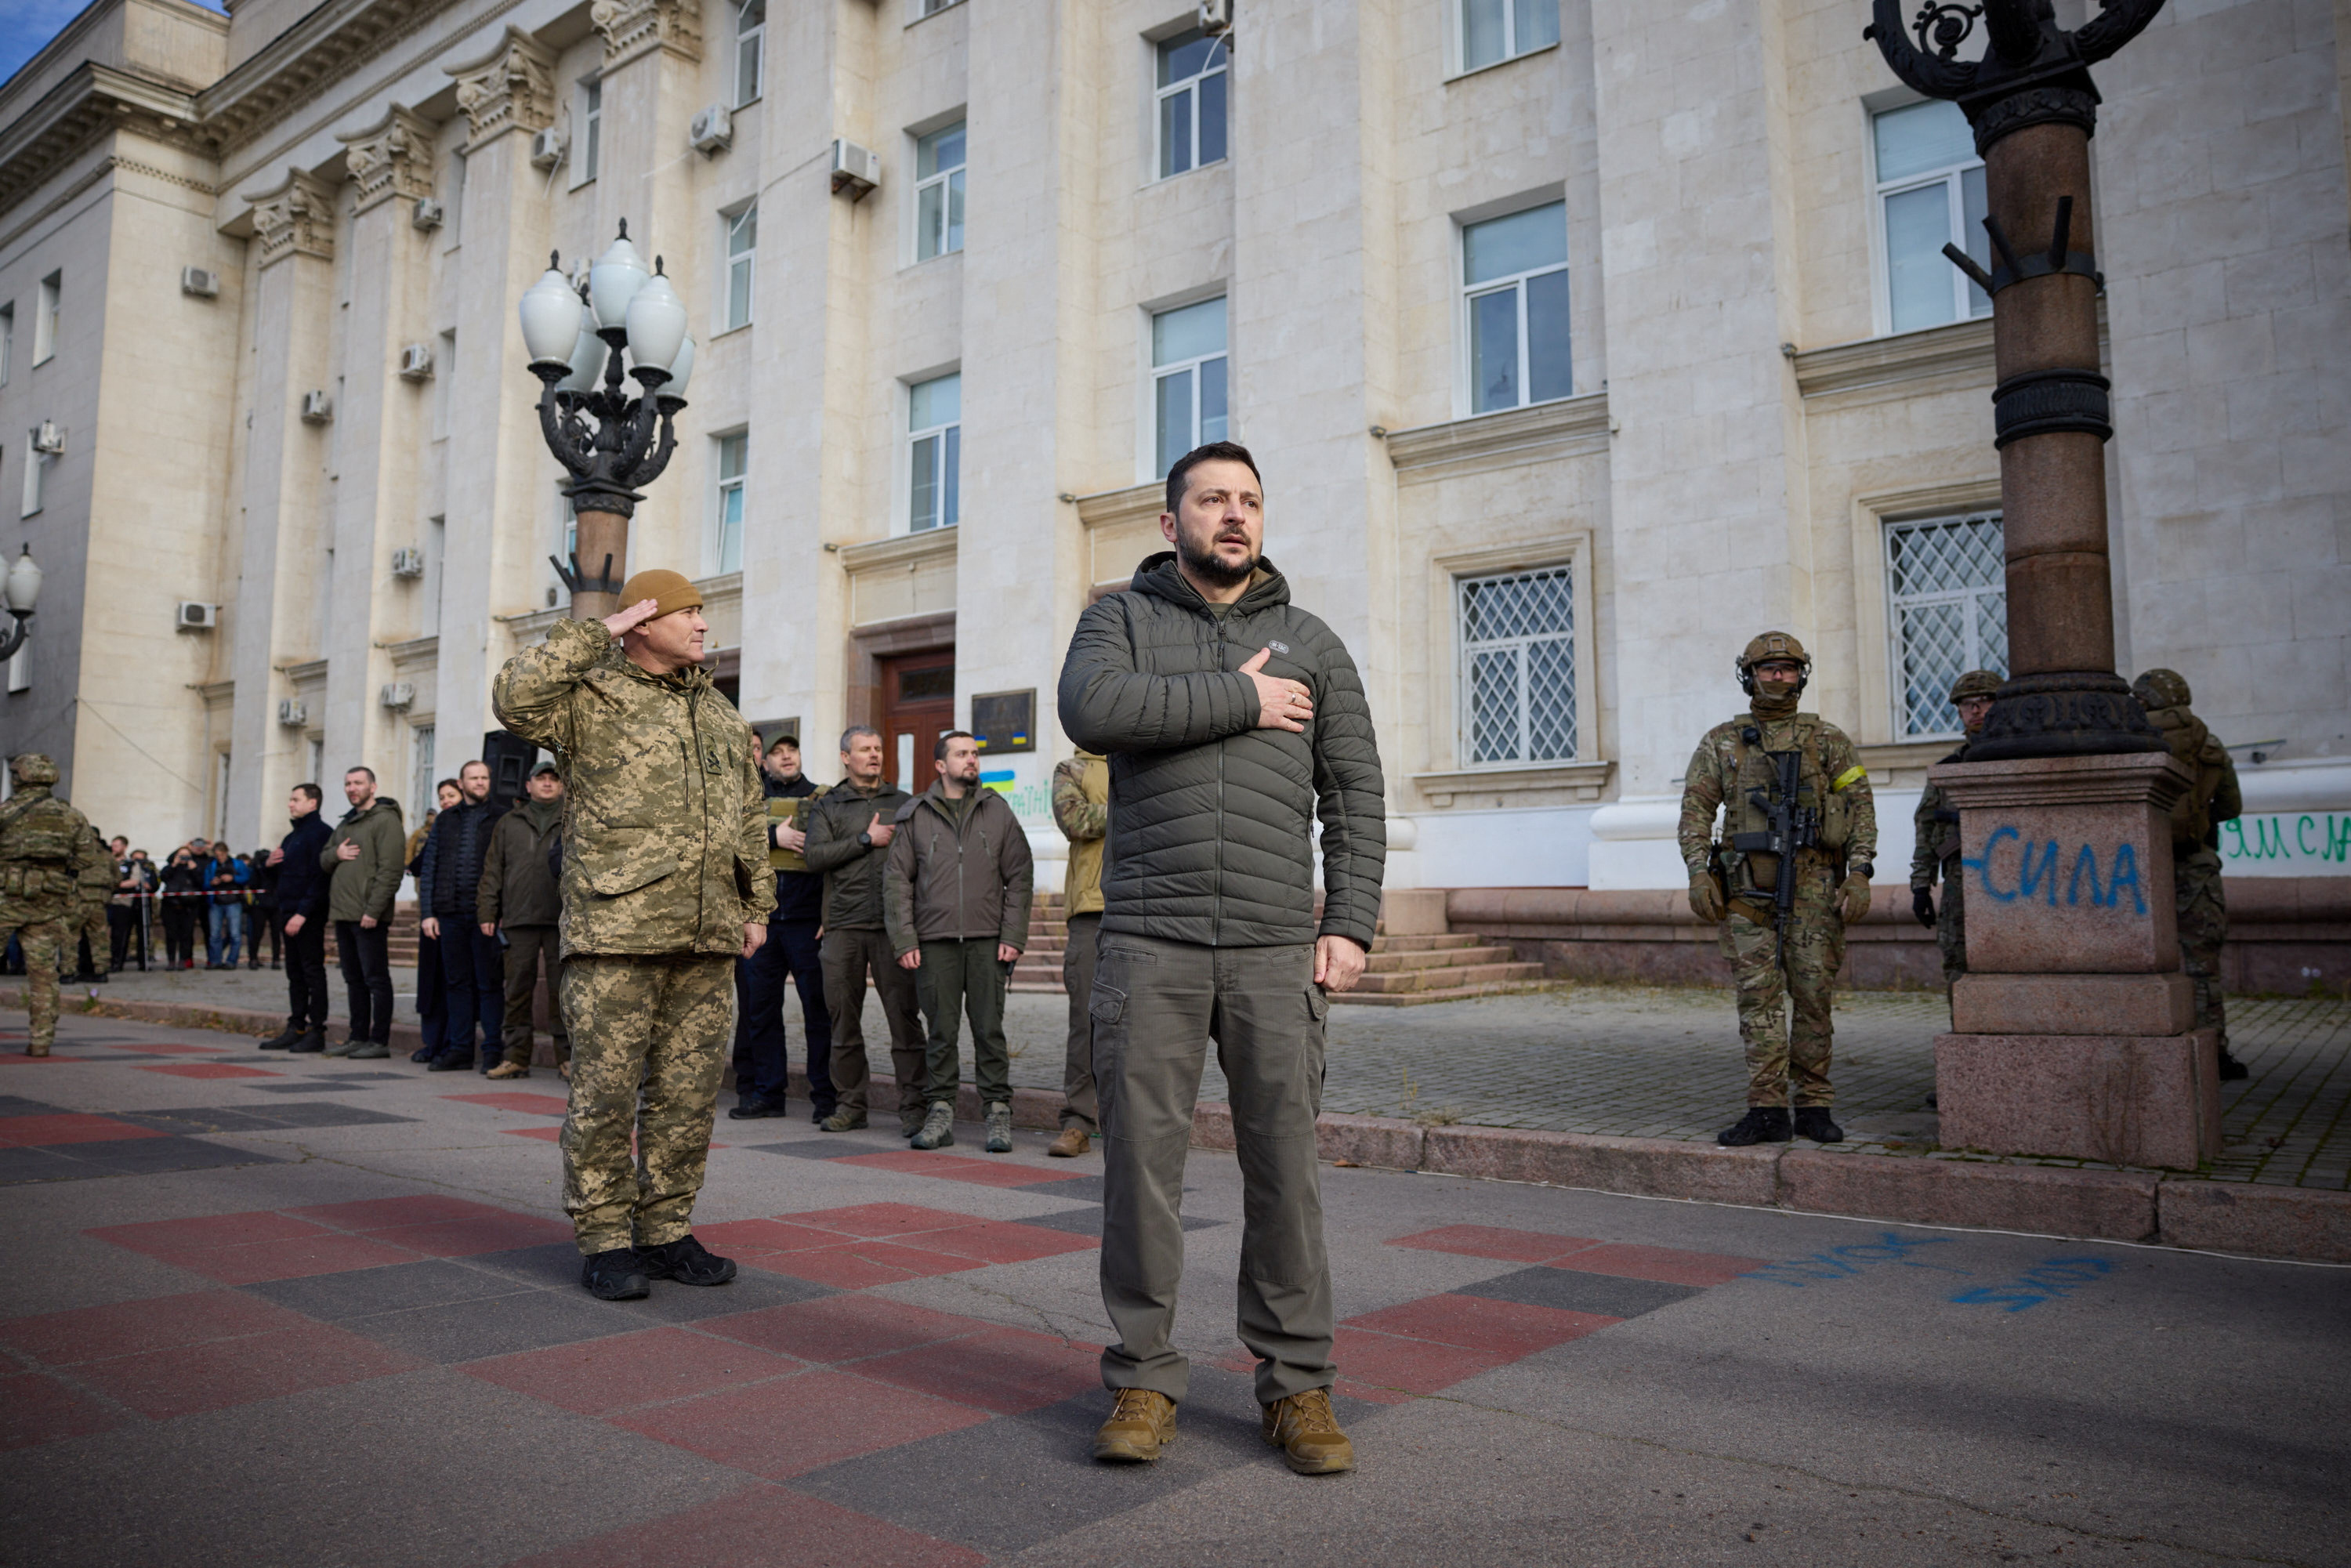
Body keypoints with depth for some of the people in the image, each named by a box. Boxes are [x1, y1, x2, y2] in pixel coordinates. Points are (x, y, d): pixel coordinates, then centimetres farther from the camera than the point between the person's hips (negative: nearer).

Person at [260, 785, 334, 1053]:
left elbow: (319, 877, -19)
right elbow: (284, 874, 27)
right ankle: (296, 1028, 16)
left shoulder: (319, 832, -11)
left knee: (312, 971, -5)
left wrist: (303, 913, -24)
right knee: (295, 973, 11)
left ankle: (316, 1032, -3)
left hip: (309, 917, -9)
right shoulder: (292, 835, 19)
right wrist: (271, 864, 5)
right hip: (290, 913, 9)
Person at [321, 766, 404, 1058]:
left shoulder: (385, 819, -8)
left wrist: (373, 910, -21)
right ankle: (358, 1037, 20)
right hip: (343, 914, 9)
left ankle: (379, 1041, -2)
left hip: (369, 916, -9)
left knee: (375, 978, -5)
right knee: (354, 979, 13)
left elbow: (390, 870, -16)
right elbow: (323, 861, 22)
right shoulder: (346, 823, 19)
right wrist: (336, 853, -2)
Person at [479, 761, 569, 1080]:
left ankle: (567, 1056, 5)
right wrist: (487, 912, 6)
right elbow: (493, 871, 15)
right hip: (519, 919, 2)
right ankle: (516, 1057, 9)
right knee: (517, 988, 3)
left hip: (561, 919, -2)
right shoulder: (509, 824, 17)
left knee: (562, 989, -1)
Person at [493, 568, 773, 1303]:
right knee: (607, 1090, -2)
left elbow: (751, 819, 21)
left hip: (705, 940, 6)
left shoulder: (723, 717, 19)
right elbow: (516, 697, -20)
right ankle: (603, 1241, 10)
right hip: (615, 935, -6)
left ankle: (666, 1232, 20)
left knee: (687, 1092, 9)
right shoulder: (591, 701, 1)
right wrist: (597, 634, -11)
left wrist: (758, 907, 15)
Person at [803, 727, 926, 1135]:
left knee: (904, 1016, -6)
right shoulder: (827, 807, 12)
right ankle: (850, 1104, 15)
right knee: (844, 1018, 4)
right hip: (844, 927, 0)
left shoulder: (904, 803, 17)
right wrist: (867, 840, -7)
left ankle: (913, 1107, -2)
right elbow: (815, 857, -3)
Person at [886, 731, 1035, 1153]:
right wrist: (904, 940, -3)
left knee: (989, 1029, 0)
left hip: (987, 940, 0)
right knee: (941, 1031, 4)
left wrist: (1013, 936, -1)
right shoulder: (914, 815, 8)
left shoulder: (997, 811, 10)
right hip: (934, 941, 0)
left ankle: (998, 1112, 7)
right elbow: (896, 880, 7)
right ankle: (941, 1112, 12)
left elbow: (1020, 876, 8)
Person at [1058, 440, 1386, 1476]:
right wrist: (1238, 700, -10)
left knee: (1285, 1164, 3)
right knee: (1141, 1158, 2)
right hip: (1148, 941, -1)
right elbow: (1091, 710, -13)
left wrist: (1351, 925, -1)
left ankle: (1296, 1385, 16)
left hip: (1277, 948, 1)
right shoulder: (1121, 618, 10)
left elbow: (1355, 793, 10)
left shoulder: (1311, 643, 14)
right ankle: (1143, 1380, 15)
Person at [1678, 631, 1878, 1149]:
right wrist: (1698, 872, -7)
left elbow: (1861, 807, 5)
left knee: (1813, 994, 2)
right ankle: (1768, 1111, 1)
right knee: (1759, 996, -2)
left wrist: (1859, 873, -7)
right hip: (1747, 887, 0)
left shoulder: (1828, 740, 9)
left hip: (1813, 886, 0)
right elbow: (1696, 809, 5)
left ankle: (1814, 1107, 12)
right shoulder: (1722, 742, 10)